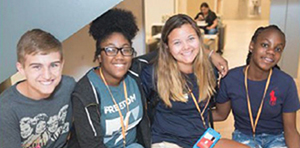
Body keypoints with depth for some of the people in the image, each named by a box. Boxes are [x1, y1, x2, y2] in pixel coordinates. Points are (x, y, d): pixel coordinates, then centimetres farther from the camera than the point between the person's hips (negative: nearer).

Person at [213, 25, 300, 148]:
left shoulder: (286, 83, -14)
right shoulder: (229, 79, -13)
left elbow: (290, 130, -8)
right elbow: (220, 114, 0)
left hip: (276, 137, 1)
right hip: (243, 136, -1)